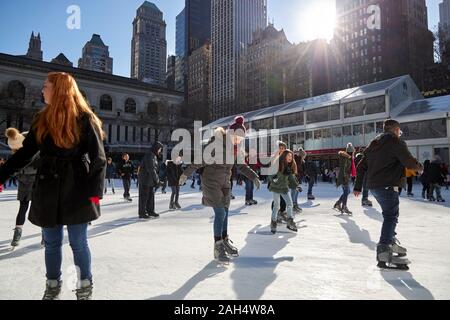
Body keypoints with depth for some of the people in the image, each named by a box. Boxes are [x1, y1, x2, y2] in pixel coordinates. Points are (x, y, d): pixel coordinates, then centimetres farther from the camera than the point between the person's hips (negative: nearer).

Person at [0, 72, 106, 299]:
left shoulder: (83, 118, -6)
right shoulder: (42, 119, 10)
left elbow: (98, 157, -9)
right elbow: (25, 153, 15)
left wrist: (95, 191, -15)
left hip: (76, 190, -5)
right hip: (48, 190, 5)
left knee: (78, 243, 4)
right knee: (51, 243, 14)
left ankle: (85, 288, 23)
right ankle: (52, 287, 33)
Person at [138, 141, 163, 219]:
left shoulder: (154, 156, 15)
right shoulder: (149, 155, -17)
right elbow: (151, 169, -23)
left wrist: (156, 178, 11)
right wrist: (156, 179, -17)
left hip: (150, 180, 10)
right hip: (145, 180, -10)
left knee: (151, 195, 14)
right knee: (144, 196, -2)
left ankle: (150, 211, 24)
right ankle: (142, 213, 6)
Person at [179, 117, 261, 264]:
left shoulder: (235, 149, 4)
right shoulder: (216, 143, -19)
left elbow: (241, 166, 13)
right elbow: (200, 159, -17)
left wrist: (254, 177, 6)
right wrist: (186, 173, -15)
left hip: (225, 183, 7)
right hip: (211, 182, -7)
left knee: (224, 212, 12)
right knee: (220, 213, -10)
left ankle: (225, 240, 28)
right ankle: (218, 247, 1)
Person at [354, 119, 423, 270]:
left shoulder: (373, 144, 18)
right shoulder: (396, 142, -5)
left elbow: (361, 166, 18)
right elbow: (409, 162, -12)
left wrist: (358, 186, 22)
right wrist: (420, 167, 12)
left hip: (373, 186, 8)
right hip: (388, 185, -8)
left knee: (390, 214, 22)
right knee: (391, 216, -8)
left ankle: (390, 241, 28)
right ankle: (384, 249, -17)